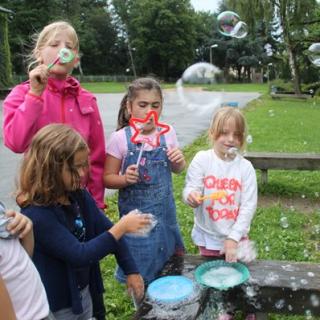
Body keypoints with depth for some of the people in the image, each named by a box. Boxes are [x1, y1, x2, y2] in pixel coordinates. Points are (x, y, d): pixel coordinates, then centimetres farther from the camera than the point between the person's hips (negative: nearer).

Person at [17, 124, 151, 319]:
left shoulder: (78, 195, -5)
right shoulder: (37, 215, -28)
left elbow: (105, 229, -1)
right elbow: (79, 255, -29)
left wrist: (131, 271, -2)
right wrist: (121, 228, -28)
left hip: (85, 291, 6)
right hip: (56, 303, -6)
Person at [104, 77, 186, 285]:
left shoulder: (167, 133, -2)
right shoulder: (120, 138, -12)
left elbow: (177, 170, 11)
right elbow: (108, 178, -5)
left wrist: (179, 162, -10)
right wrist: (125, 179, -25)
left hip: (165, 211, 3)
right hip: (135, 211, -3)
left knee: (168, 260, 18)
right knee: (139, 269, 8)